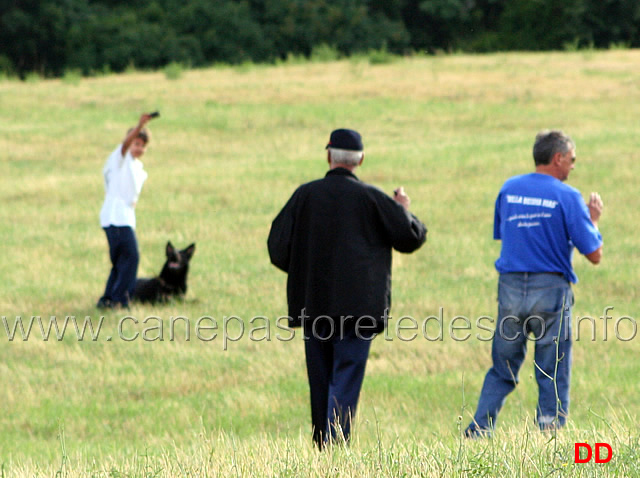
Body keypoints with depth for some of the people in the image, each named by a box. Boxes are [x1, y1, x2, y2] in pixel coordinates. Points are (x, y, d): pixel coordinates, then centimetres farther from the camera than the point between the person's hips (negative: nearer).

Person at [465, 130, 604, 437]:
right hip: (550, 290, -4)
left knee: (502, 371, 14)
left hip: (510, 288, 4)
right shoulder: (567, 197, -7)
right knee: (553, 376, 4)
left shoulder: (509, 189, 8)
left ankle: (478, 432, 9)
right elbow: (594, 255, -6)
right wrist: (593, 220, 12)